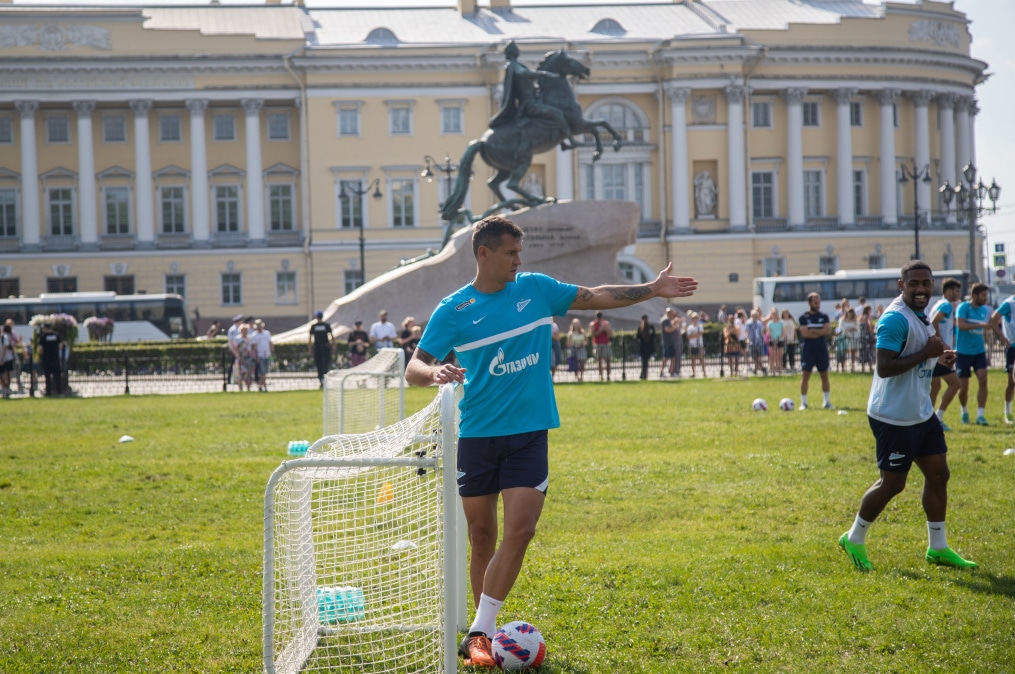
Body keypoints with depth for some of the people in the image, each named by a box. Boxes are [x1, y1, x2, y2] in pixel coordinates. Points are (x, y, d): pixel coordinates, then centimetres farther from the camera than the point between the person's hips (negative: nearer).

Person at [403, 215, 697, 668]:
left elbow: (596, 297, 16)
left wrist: (653, 290, 14)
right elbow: (413, 369, -4)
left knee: (520, 529, -13)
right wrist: (434, 372, -27)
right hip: (478, 434, -1)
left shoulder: (536, 288, 5)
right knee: (481, 537, 5)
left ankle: (479, 632, -9)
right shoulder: (453, 310, -3)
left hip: (529, 433, 1)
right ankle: (483, 631, 18)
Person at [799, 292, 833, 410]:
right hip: (808, 350, -2)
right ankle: (803, 402, 0)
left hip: (822, 349, 3)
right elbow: (805, 333, -13)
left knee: (824, 376, 5)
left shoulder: (824, 317, 8)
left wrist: (813, 331, -13)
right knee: (805, 376, -4)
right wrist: (820, 332, -8)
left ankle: (827, 402, 12)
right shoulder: (803, 317, 0)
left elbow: (828, 331, -7)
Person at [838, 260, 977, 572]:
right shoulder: (896, 319, -21)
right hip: (895, 417, -10)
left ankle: (938, 548, 19)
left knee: (938, 474, 9)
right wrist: (925, 353, -26)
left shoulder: (919, 315, 11)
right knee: (892, 483, -1)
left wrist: (937, 357, 7)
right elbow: (884, 367, -28)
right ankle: (854, 539, 18)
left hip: (921, 414, 10)